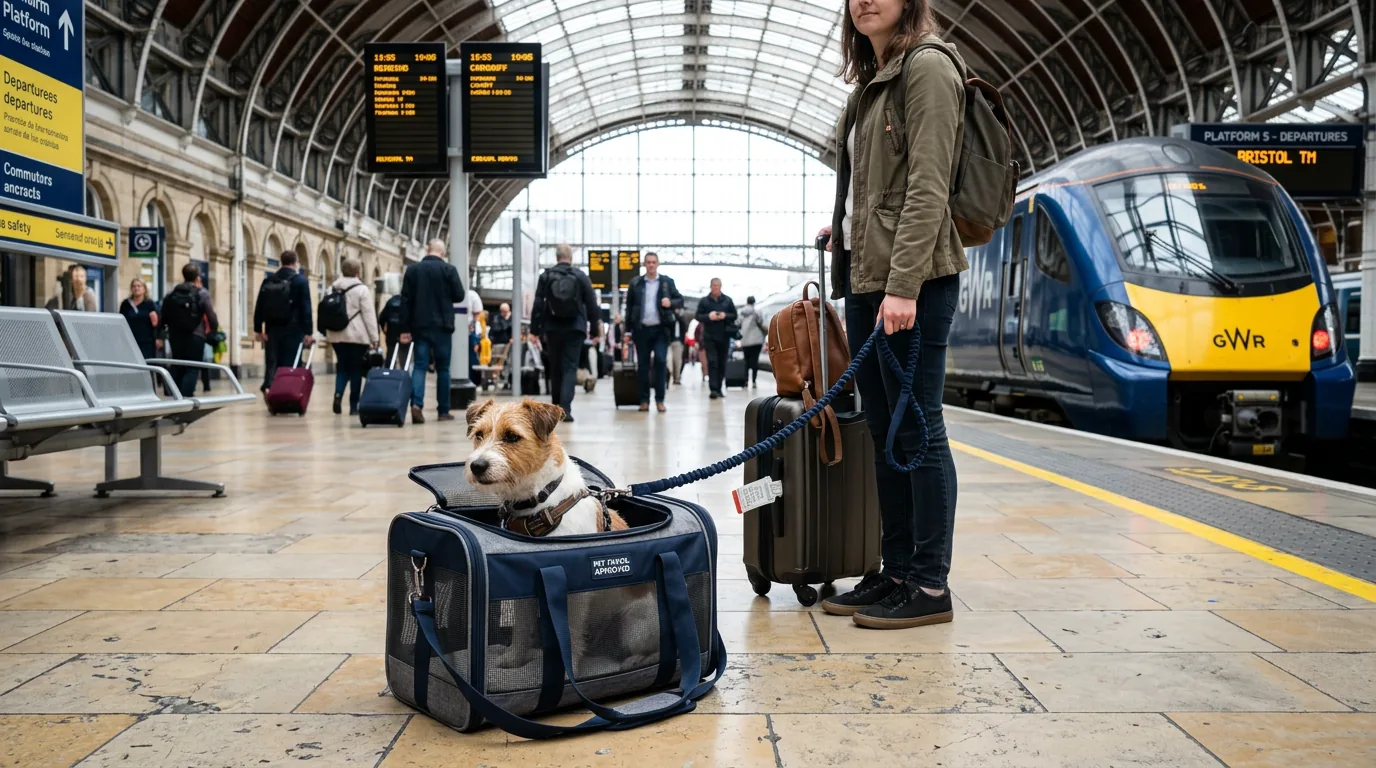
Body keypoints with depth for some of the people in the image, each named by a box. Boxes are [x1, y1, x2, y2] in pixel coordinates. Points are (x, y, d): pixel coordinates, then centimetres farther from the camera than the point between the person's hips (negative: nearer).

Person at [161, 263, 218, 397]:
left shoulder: (171, 294, 8)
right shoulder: (202, 294, -4)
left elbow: (164, 318, 5)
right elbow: (211, 318, -9)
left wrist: (167, 333, 15)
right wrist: (214, 327, 10)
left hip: (175, 336, 5)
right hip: (195, 336, -5)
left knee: (177, 368, 13)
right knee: (192, 369, -3)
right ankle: (185, 398, -13)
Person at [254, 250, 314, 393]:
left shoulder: (268, 280, 9)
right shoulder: (301, 280, -3)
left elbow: (259, 306, 6)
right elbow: (306, 308, -9)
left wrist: (258, 329, 7)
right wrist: (308, 332, -10)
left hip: (272, 329, 3)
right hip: (293, 330, -3)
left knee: (271, 364, 5)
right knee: (290, 365, -1)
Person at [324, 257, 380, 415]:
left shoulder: (332, 289, 11)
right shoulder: (361, 289, -7)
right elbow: (369, 316, -9)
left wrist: (327, 335, 19)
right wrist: (374, 338, -6)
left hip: (337, 335, 5)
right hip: (357, 336, -5)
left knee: (342, 368, 12)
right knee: (356, 370, 3)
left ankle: (338, 394, -13)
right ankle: (354, 406, 5)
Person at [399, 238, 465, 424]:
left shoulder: (412, 270, 4)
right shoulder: (448, 269, -4)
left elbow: (405, 300, 3)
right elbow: (460, 296, -4)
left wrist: (405, 329, 6)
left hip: (419, 326, 2)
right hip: (442, 325, -2)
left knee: (420, 365, 1)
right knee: (442, 368, 6)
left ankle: (416, 403, -20)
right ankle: (443, 410, 9)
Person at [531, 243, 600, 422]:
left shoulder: (545, 276, 2)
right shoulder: (581, 276, 0)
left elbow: (538, 304, 0)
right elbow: (591, 304, 0)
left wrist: (535, 329, 3)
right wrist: (595, 329, 6)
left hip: (552, 328, 2)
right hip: (575, 328, -1)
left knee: (555, 368, 14)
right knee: (570, 368, -1)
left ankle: (556, 407, 24)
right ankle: (565, 408, -15)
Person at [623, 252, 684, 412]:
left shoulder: (667, 282, 6)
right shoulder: (635, 283, 7)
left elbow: (680, 300, 7)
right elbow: (629, 307, 8)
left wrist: (671, 302, -16)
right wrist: (628, 330, 4)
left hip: (661, 329, -1)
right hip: (642, 329, 1)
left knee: (660, 361, -8)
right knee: (642, 364, 4)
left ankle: (660, 399, -1)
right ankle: (644, 400, 11)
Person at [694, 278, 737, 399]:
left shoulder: (727, 300, 8)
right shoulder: (704, 301, 4)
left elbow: (734, 315, 9)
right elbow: (698, 316, 3)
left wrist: (725, 316, -12)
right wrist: (708, 316, -17)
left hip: (724, 336, 2)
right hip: (709, 336, -2)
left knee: (722, 363, 7)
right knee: (712, 362, -11)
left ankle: (719, 388, 16)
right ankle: (713, 389, -16)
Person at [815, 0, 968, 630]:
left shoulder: (928, 68, -6)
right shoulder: (873, 82, 21)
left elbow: (927, 188, -15)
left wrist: (903, 285, -21)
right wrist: (848, 230, 10)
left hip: (911, 279, -9)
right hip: (865, 274, 9)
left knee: (916, 428, -6)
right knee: (883, 431, 10)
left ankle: (930, 588, 3)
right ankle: (897, 574, 18)